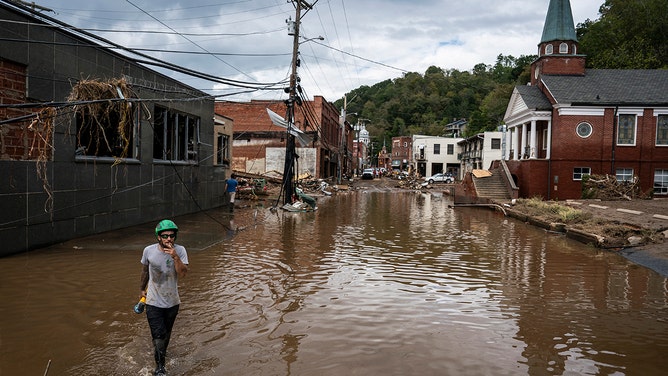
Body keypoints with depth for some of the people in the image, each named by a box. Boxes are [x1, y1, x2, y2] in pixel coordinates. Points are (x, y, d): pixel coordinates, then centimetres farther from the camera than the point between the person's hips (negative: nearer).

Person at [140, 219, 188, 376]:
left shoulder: (180, 251, -13)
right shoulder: (149, 251, -11)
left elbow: (183, 274, -23)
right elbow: (145, 271, 7)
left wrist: (175, 257, -35)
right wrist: (142, 288, 19)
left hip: (172, 301, 2)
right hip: (154, 302, -1)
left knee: (166, 333, 20)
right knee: (159, 335, -6)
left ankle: (162, 352, 48)